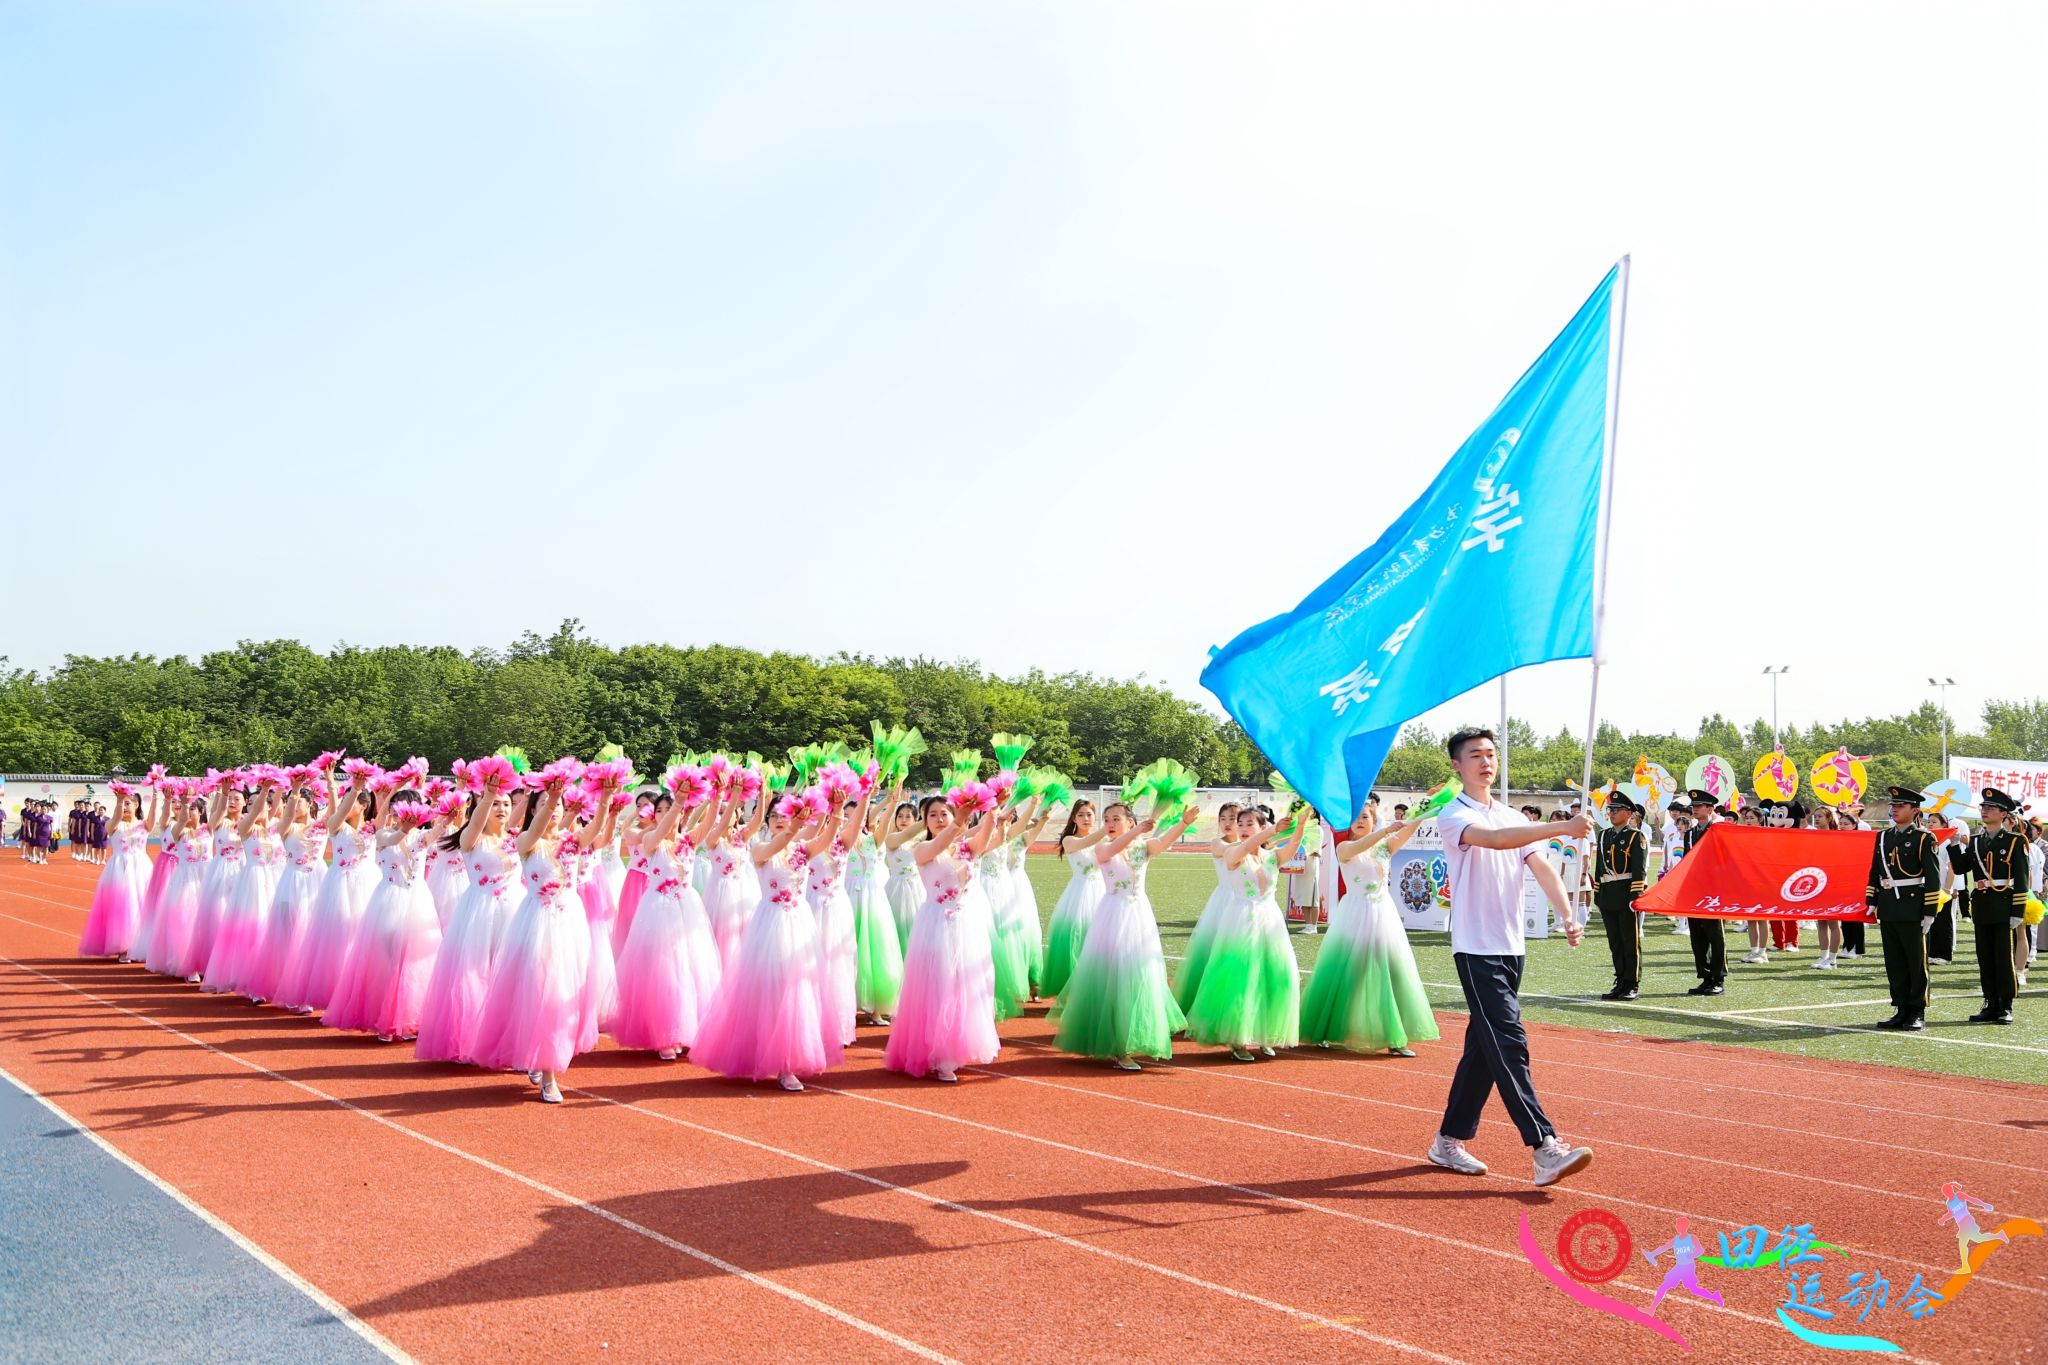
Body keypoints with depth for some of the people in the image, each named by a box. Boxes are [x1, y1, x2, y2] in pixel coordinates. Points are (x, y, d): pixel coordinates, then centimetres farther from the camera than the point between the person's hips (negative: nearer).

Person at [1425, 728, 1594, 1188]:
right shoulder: (1454, 816, -6)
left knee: (1484, 1048, 11)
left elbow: (1542, 868, 5)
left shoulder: (1513, 818, 15)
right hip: (1476, 948, -7)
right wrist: (1561, 829, -35)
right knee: (1509, 1044, -14)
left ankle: (1450, 1141, 21)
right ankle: (1545, 1149, -20)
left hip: (1511, 948, 7)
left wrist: (1566, 916, -12)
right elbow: (1493, 839, -26)